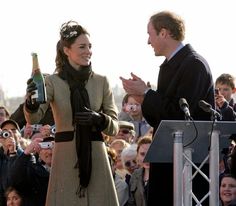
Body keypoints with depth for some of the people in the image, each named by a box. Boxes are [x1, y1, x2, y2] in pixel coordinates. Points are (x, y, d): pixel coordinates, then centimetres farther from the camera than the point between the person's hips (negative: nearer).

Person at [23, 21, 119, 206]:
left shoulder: (101, 82, 9)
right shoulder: (53, 82, 3)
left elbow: (114, 127, 8)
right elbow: (33, 119, -10)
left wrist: (98, 119, -13)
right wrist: (31, 102, -32)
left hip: (96, 156, 2)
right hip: (65, 156, -2)